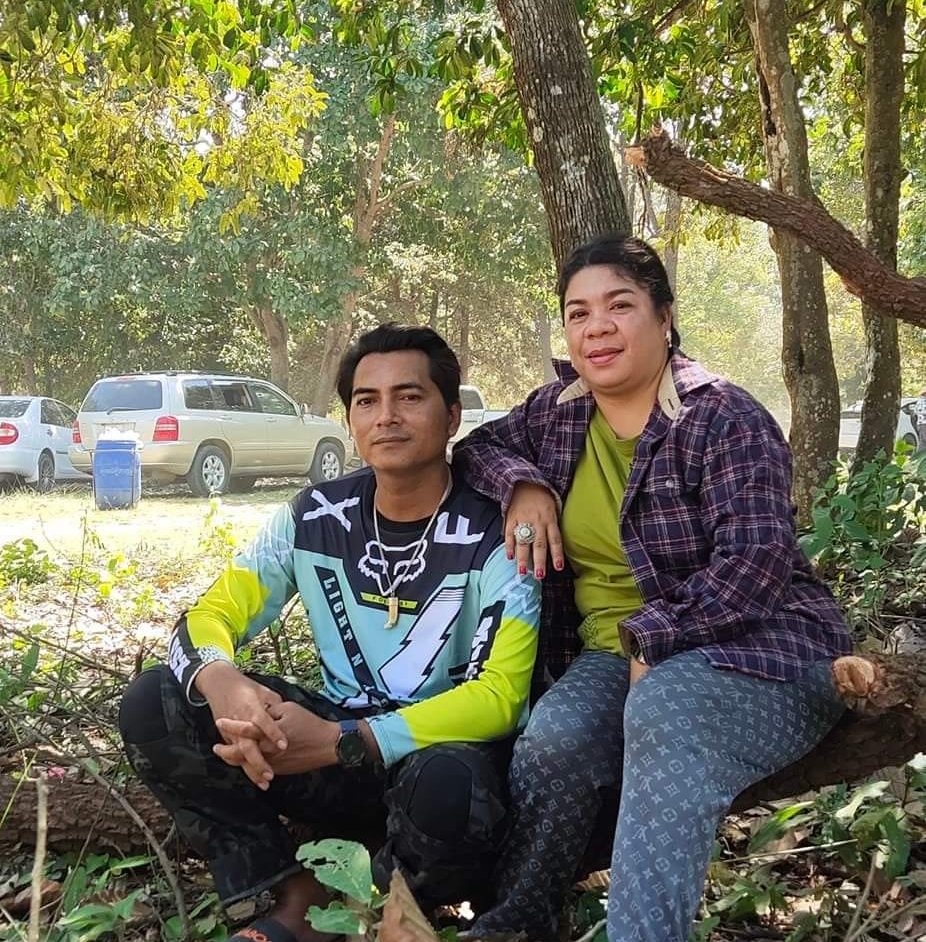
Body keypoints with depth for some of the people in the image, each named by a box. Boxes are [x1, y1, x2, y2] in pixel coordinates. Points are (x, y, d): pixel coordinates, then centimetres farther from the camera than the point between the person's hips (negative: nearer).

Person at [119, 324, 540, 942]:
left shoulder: (493, 536, -14)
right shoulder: (313, 519, -1)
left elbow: (500, 693, -20)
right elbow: (210, 615, -1)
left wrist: (340, 744, -32)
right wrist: (221, 682, -28)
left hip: (443, 747, -4)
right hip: (339, 742, 4)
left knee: (446, 787, -40)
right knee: (152, 705, -12)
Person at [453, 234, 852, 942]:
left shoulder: (722, 419, -8)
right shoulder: (559, 411, 11)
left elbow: (755, 561, -16)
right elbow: (480, 446, 25)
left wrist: (652, 636, -23)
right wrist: (522, 483, 2)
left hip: (748, 646, -4)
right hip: (613, 652, 5)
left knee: (662, 715, -41)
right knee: (552, 742, -32)